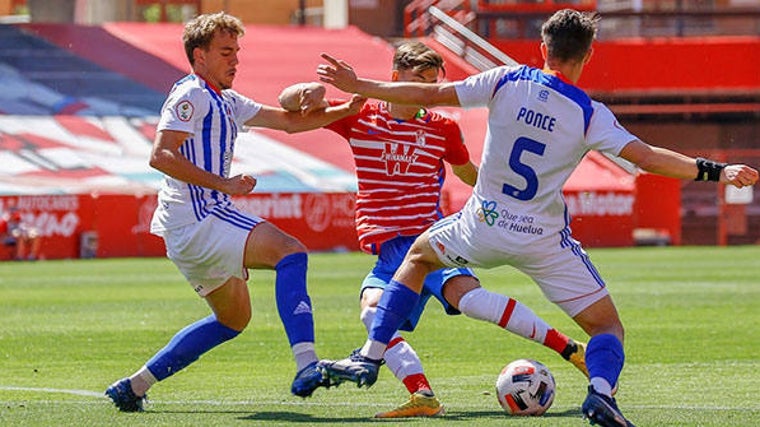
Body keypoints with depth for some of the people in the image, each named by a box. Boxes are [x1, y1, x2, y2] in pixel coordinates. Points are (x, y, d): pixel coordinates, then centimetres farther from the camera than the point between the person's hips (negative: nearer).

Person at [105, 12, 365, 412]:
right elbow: (161, 156, -19)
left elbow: (289, 121, 23)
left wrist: (345, 110, 11)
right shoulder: (191, 96, -7)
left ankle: (133, 386, 19)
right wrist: (223, 183, -23)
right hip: (195, 215, -11)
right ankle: (306, 367, -37)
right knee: (290, 251, -22)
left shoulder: (226, 102, 22)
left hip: (203, 220, 11)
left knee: (233, 318, 19)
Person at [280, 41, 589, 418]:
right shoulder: (359, 119, 7)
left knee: (465, 294, -30)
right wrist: (312, 90, -15)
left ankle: (568, 348, -26)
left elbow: (471, 175, 29)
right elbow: (287, 102, 6)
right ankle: (422, 396, -38)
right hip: (388, 251, 2)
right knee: (372, 310, -29)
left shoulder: (442, 129, 10)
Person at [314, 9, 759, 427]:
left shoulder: (507, 81, -6)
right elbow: (646, 156, -20)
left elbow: (429, 94, -4)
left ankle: (371, 357, 21)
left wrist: (357, 86, 4)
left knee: (418, 256, 31)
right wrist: (713, 171, -19)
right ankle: (601, 391, -26)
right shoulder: (590, 114, -11)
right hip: (545, 241, -2)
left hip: (484, 225, 2)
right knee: (608, 327, 7)